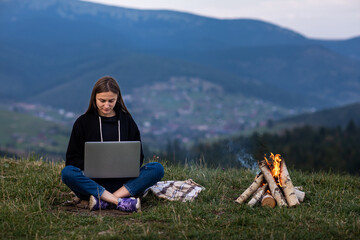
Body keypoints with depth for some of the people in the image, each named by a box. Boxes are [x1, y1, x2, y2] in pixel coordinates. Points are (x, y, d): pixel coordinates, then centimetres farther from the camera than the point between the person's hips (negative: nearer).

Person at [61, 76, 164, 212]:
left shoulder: (127, 121, 13)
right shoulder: (83, 122, 8)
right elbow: (72, 159, 4)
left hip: (122, 183, 2)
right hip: (93, 183, -2)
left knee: (157, 169, -22)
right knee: (67, 173, -32)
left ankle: (103, 201, -33)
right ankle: (121, 202, -38)